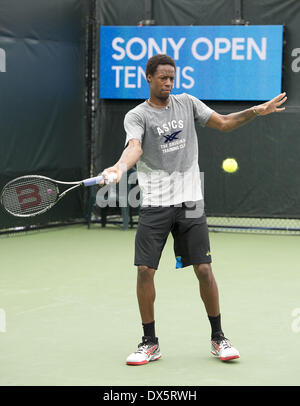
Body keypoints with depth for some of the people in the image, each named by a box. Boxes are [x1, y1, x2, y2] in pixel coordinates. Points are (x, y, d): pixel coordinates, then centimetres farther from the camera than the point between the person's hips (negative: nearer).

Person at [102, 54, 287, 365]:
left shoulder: (187, 103, 9)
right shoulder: (137, 116, -2)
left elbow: (223, 123, 15)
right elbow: (135, 147, -21)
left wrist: (255, 111, 0)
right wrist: (121, 166, -43)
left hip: (189, 202, 2)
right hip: (155, 205, -2)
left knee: (204, 270, -2)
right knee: (145, 271, -7)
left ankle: (218, 338, 13)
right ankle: (150, 342, 8)